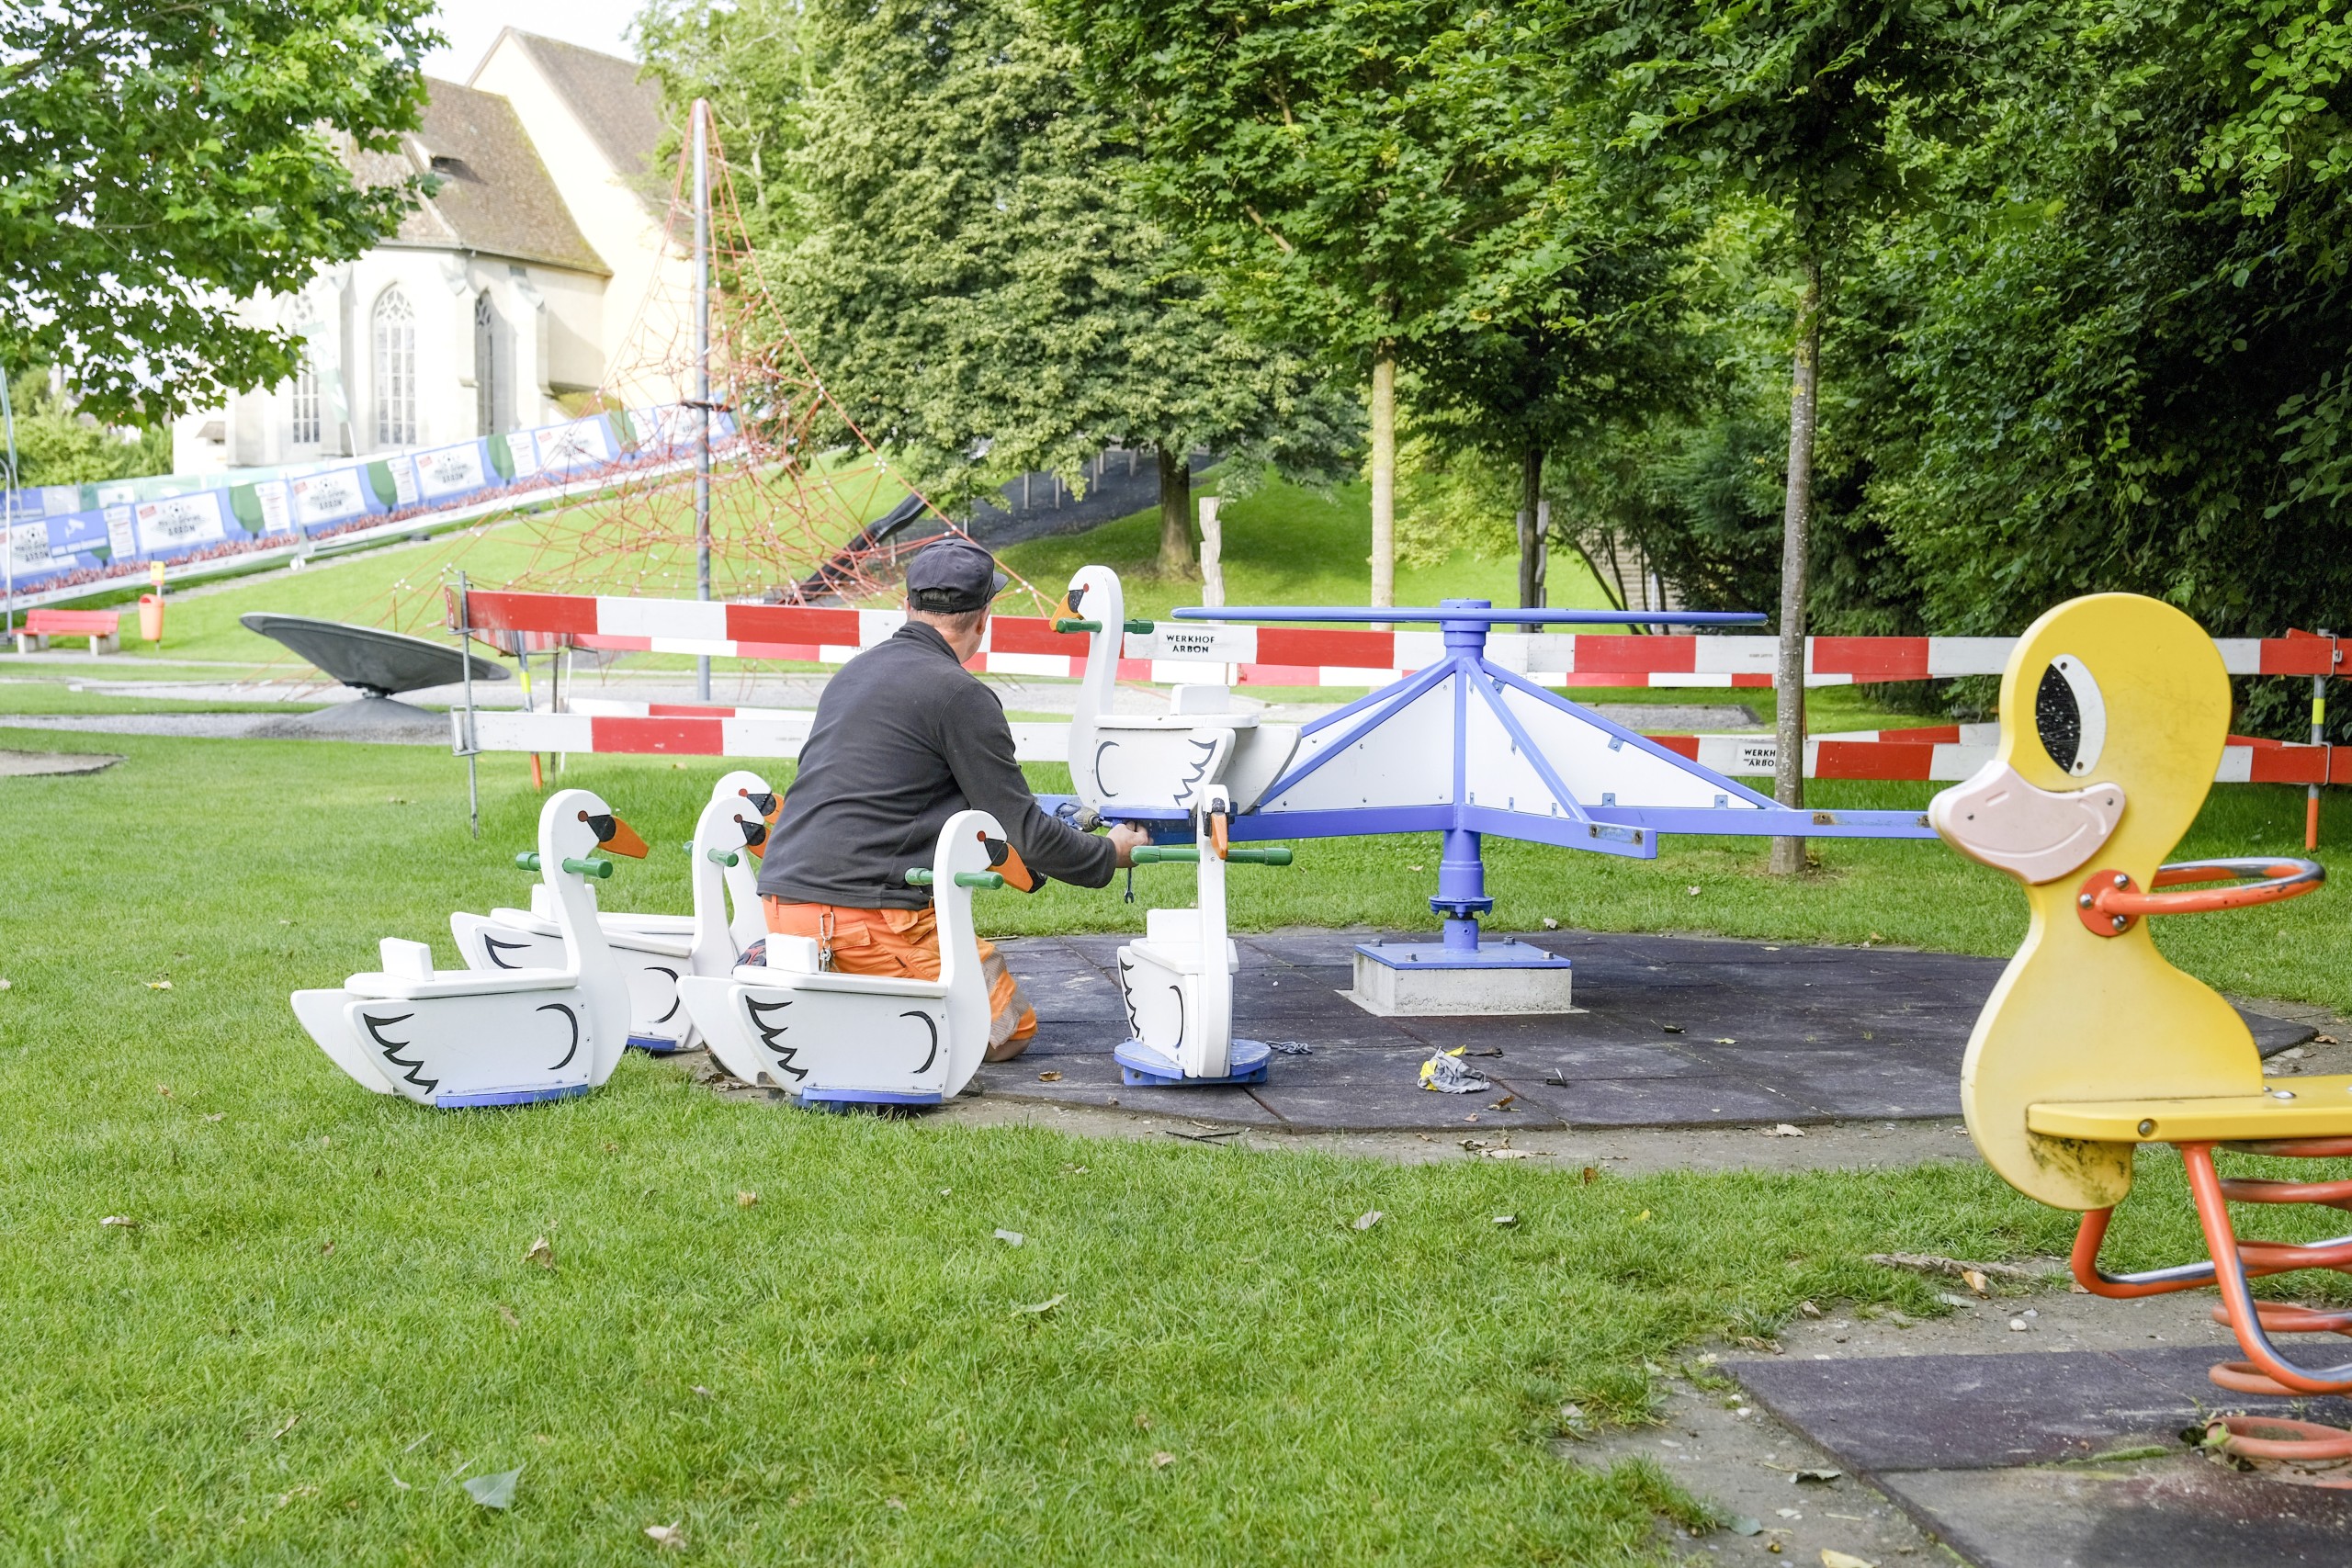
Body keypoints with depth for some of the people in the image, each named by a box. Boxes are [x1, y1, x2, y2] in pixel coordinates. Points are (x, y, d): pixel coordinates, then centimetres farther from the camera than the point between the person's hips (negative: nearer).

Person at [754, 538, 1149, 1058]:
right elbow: (1024, 831, -5)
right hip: (868, 916, -8)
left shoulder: (853, 672, 18)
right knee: (1010, 1029, 5)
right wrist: (1109, 854, 14)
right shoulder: (960, 695, -8)